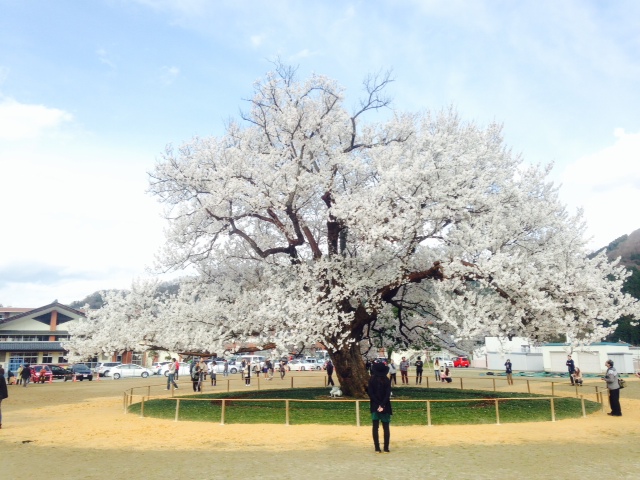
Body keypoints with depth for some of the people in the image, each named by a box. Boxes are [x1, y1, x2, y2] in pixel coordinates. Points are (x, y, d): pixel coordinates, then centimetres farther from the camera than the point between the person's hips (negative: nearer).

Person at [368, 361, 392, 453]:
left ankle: (377, 448, 3)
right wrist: (382, 405, -13)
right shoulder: (387, 381, -4)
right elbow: (388, 394, -11)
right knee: (386, 427, 8)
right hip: (385, 407, 0)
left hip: (374, 406, 0)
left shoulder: (372, 379, -4)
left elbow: (371, 393, -8)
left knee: (375, 427, 5)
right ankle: (386, 448, 5)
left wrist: (379, 405, -9)